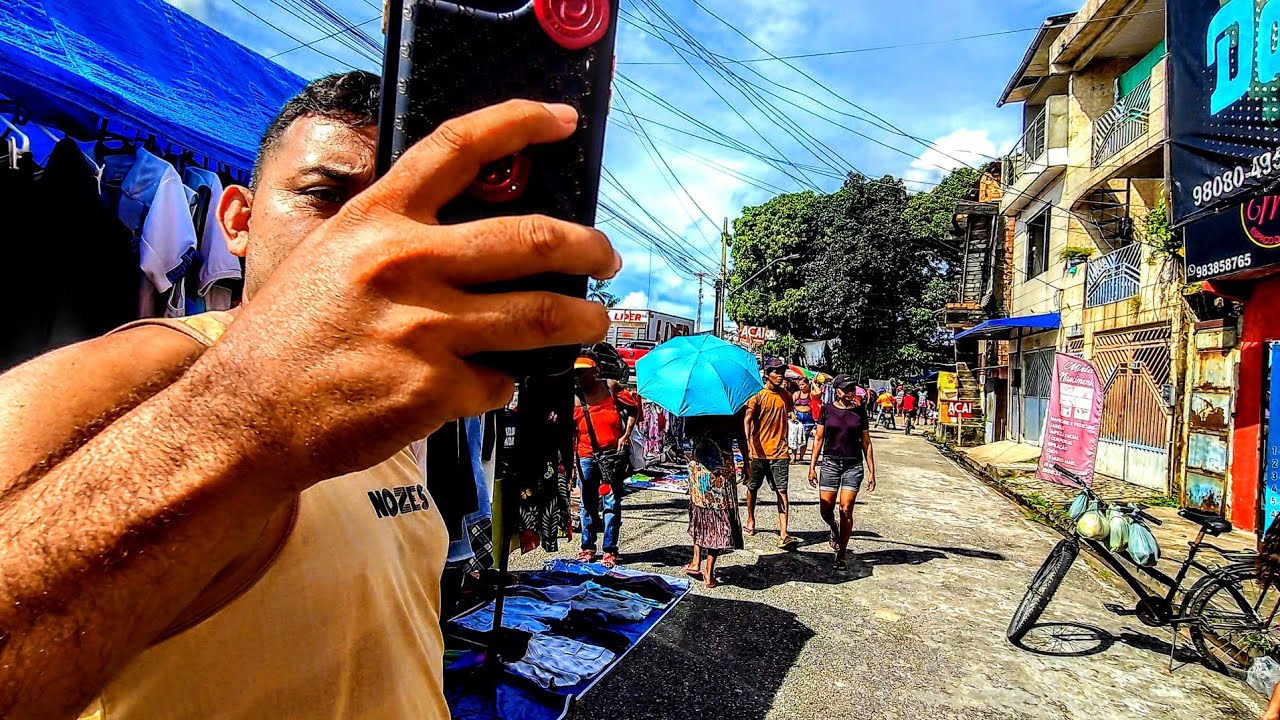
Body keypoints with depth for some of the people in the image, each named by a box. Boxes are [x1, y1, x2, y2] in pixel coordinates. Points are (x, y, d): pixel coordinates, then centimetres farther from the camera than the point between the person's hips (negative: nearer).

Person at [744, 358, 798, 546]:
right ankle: (751, 519, 37)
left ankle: (783, 534, -11)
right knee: (753, 487, 13)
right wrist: (748, 442, -27)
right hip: (758, 451, -2)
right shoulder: (757, 396, -6)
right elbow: (747, 421, -12)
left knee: (782, 490, -7)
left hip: (779, 451, 2)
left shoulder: (786, 396, 8)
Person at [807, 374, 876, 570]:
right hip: (830, 463, 0)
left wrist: (871, 471, 5)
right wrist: (812, 466, 1)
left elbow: (866, 443, 8)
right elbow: (819, 439, 5)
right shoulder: (827, 409, 2)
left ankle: (842, 554, 9)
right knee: (825, 510, 0)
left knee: (846, 510, -4)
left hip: (854, 465, 0)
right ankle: (834, 530, 35)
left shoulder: (860, 412, 4)